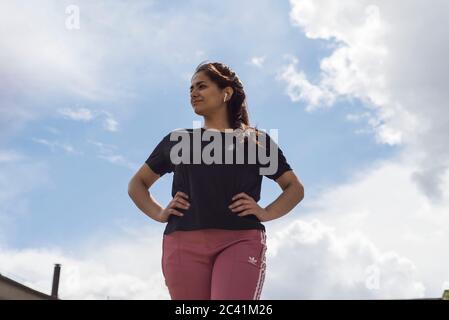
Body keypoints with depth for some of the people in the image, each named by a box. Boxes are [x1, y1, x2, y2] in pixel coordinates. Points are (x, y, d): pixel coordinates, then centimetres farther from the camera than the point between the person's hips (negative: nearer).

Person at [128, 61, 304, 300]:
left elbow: (295, 188, 20)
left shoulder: (255, 140, 19)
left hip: (240, 240, -2)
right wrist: (158, 213, 9)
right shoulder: (178, 140, 24)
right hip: (184, 243, 2)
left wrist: (266, 213, 1)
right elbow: (137, 184, 29)